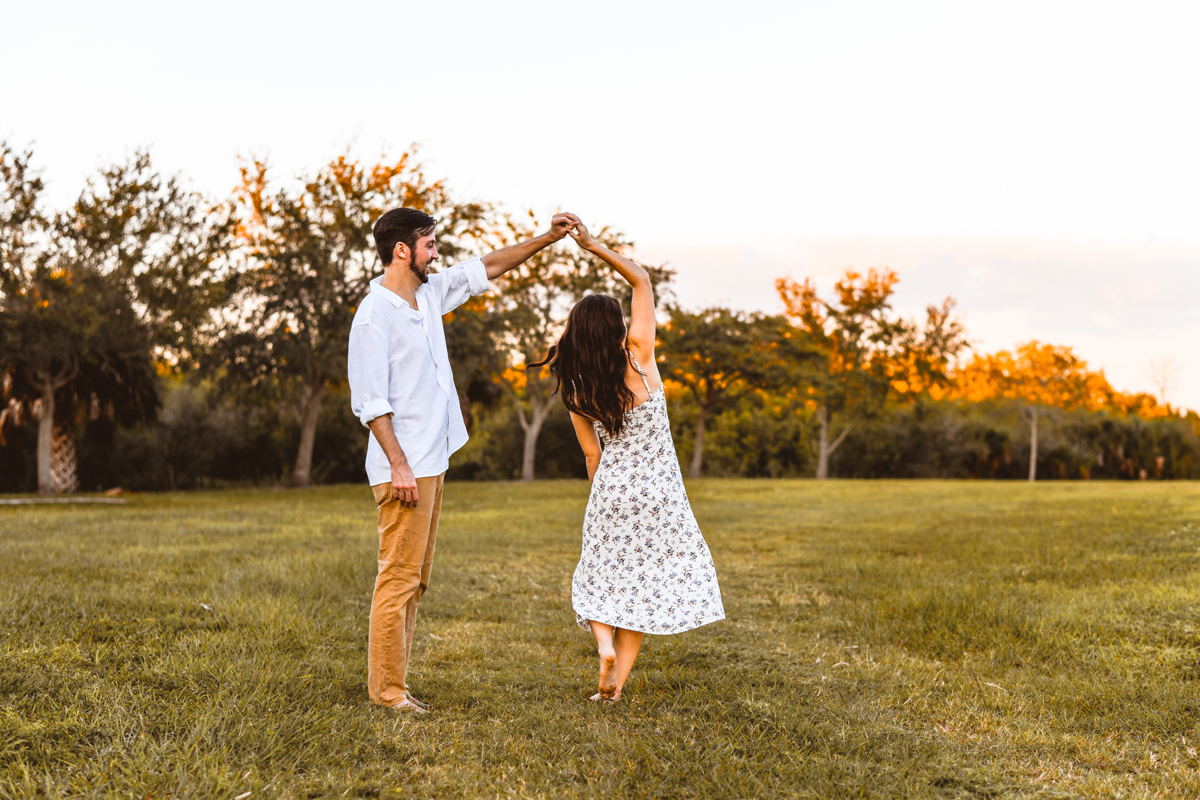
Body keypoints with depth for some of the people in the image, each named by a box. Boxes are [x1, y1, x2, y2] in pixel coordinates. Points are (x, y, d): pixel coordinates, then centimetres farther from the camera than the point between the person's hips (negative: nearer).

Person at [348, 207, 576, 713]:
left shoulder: (430, 293, 11)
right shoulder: (375, 315, -13)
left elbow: (486, 269, 22)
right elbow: (370, 401, -17)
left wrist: (547, 239, 18)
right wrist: (399, 465, -20)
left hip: (431, 463, 9)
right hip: (405, 468, -9)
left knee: (415, 579, 12)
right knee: (399, 578, -5)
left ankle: (392, 683, 19)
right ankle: (386, 688, 3)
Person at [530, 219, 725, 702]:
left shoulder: (575, 390, -7)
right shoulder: (638, 358, -14)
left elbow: (592, 454, 1)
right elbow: (642, 281, -5)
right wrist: (594, 247, -8)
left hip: (610, 488, 2)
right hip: (657, 487, -1)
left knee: (602, 574, 20)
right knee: (643, 579, 9)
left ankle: (604, 642, -6)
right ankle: (616, 681, 5)